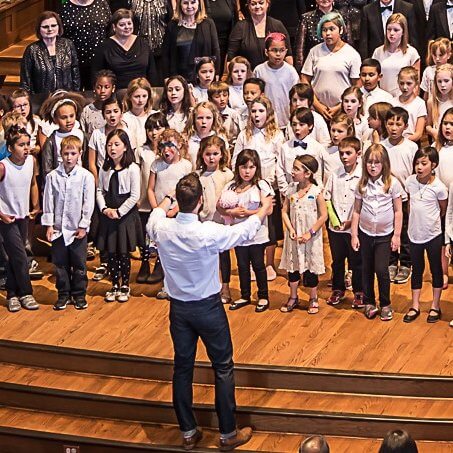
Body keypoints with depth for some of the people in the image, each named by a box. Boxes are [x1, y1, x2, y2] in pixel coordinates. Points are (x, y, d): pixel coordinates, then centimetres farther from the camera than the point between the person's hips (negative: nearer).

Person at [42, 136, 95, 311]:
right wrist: (49, 225, -2)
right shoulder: (52, 176, -2)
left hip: (78, 229, -1)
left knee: (79, 264, 8)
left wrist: (83, 226, -7)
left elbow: (89, 203, -5)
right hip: (58, 229, 1)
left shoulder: (86, 176, -6)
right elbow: (48, 201, 1)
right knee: (60, 264, 9)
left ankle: (79, 295, 20)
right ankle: (63, 294, 21)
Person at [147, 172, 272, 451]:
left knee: (183, 368, 15)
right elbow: (246, 231, -9)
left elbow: (155, 217, 12)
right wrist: (265, 209, 12)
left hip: (179, 308, 4)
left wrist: (167, 201, 34)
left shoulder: (162, 229, -15)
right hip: (208, 308, -4)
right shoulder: (209, 233, -27)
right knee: (223, 368, 10)